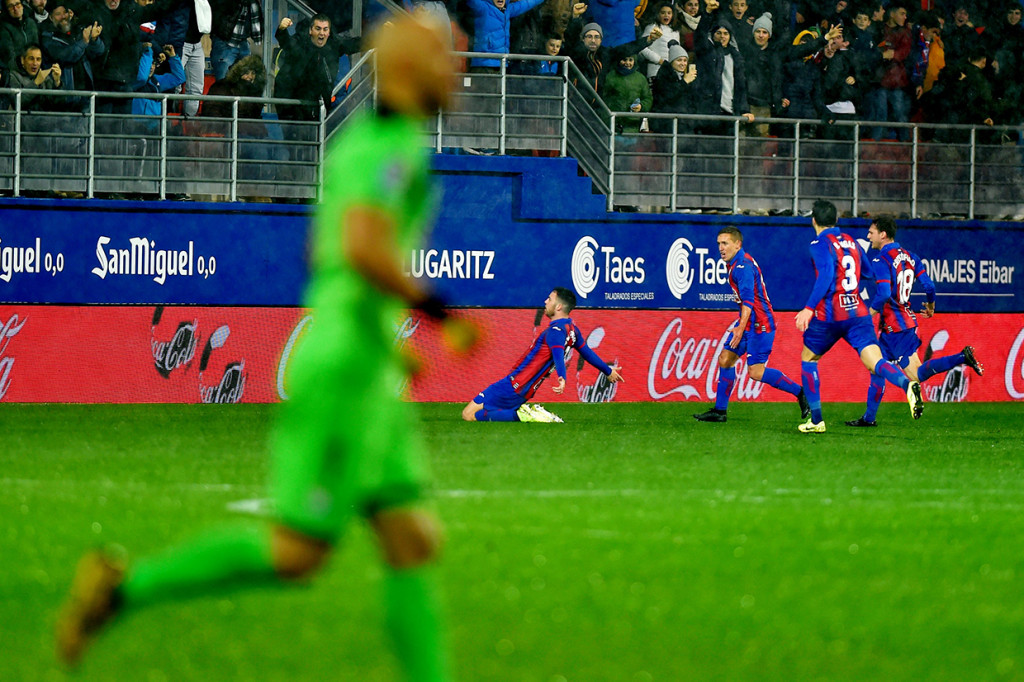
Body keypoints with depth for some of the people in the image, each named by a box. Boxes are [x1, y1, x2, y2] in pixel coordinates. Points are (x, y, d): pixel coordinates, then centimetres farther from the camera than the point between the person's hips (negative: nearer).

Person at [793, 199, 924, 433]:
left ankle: (816, 420, 18)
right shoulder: (851, 242, 13)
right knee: (875, 363, -8)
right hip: (857, 312, 5)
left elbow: (825, 277, -22)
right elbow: (867, 273, 23)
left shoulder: (820, 245, -8)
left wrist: (809, 309, -25)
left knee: (808, 359, 18)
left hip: (829, 316, -5)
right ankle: (907, 385, -40)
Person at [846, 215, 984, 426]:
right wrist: (930, 307, 27)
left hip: (894, 326, -9)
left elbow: (883, 294, -27)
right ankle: (869, 417, 17)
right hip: (907, 319, 9)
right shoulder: (909, 256, 8)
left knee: (916, 374, -9)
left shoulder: (880, 261, -16)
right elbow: (928, 286, 8)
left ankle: (962, 358, -20)